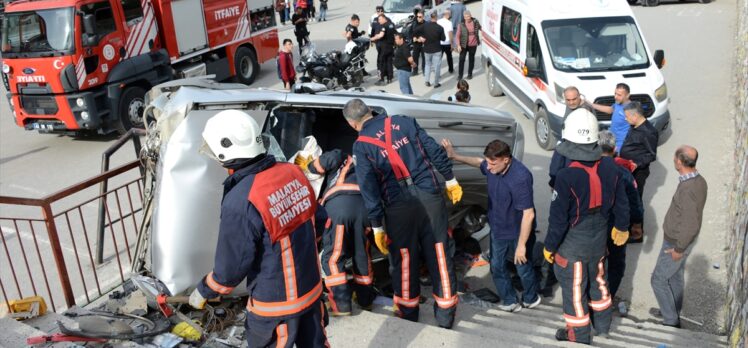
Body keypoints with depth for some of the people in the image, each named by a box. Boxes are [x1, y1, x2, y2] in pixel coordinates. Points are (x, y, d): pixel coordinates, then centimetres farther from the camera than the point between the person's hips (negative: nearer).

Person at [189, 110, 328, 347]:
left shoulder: (240, 202, -28)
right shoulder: (292, 172, -9)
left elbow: (231, 269, -18)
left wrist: (203, 292, 1)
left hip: (277, 303, -6)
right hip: (312, 288, 6)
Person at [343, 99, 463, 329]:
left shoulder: (361, 145, 1)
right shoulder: (404, 122, 8)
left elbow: (369, 188, -4)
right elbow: (434, 150, 6)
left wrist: (377, 226, 1)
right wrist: (450, 179, 15)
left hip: (399, 206, -2)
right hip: (429, 195, 2)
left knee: (404, 260, 14)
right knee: (439, 254, 10)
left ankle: (408, 313, 29)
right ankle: (445, 315, 21)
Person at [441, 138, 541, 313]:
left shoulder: (520, 178, -34)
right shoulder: (492, 166, -12)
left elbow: (528, 214, -29)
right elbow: (478, 162, 15)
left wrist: (522, 245, -25)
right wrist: (455, 156, 9)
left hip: (518, 233, -7)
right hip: (498, 230, 7)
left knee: (523, 268, 15)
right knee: (497, 267, 17)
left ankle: (531, 299, 42)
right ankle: (510, 301, 37)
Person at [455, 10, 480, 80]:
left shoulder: (475, 22, -4)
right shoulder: (461, 24, -11)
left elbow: (480, 28, 15)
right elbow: (457, 36, -9)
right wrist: (458, 45, -18)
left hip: (473, 45, 2)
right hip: (464, 45, -2)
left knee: (471, 59, 13)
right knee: (462, 59, -3)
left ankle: (470, 74, 27)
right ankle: (460, 75, 7)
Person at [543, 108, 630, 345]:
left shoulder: (567, 177, -31)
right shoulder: (609, 167, -13)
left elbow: (558, 218, -23)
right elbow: (621, 202, 2)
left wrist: (550, 246, -8)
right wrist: (622, 227, 20)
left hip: (573, 245, -6)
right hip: (599, 240, 6)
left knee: (574, 290, 14)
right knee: (597, 281, 27)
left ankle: (580, 336, 32)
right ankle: (603, 326, 48)